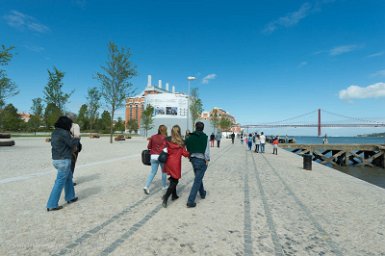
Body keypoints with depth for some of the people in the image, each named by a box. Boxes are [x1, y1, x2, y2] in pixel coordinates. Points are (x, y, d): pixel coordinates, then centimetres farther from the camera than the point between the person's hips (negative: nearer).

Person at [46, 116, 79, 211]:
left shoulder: (55, 132, 10)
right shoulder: (64, 133, -18)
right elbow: (72, 144, -13)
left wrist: (70, 137, 17)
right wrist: (77, 139, 9)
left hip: (56, 160, 10)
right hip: (63, 161, -10)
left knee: (69, 178, 23)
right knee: (60, 182, -1)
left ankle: (70, 197, 34)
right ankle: (52, 205, 6)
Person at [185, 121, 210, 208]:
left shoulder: (190, 137, 3)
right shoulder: (204, 137, -10)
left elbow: (188, 148, 6)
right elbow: (206, 150, -13)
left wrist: (190, 157, 15)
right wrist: (207, 160, -6)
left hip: (193, 159, 5)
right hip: (201, 160, -5)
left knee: (198, 178, 24)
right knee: (197, 180, -3)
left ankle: (202, 193, 43)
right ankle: (190, 201, -4)